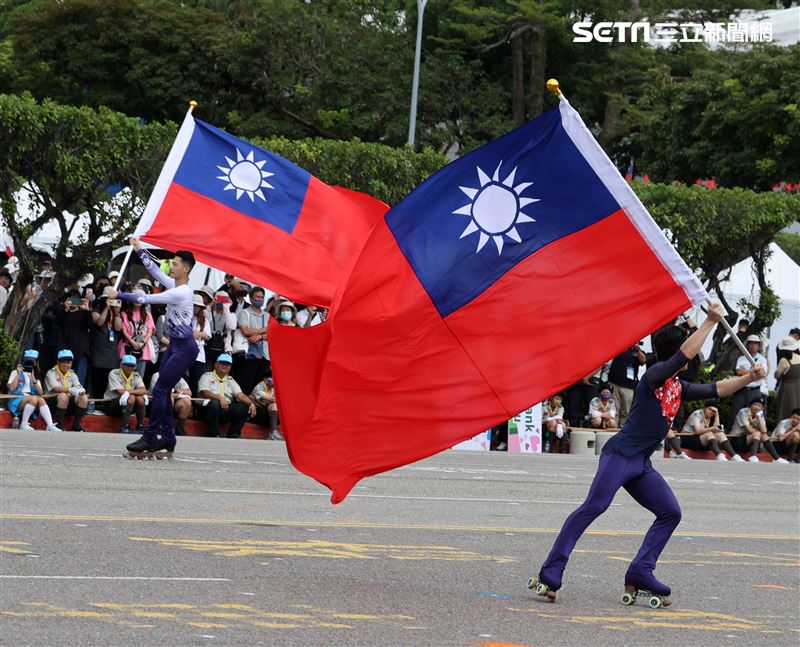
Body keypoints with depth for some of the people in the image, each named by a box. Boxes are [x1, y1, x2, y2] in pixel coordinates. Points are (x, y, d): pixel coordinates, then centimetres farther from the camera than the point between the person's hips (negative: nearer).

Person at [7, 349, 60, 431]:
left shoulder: (35, 376, 23)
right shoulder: (15, 373, 11)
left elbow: (41, 393, 7)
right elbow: (11, 388, -7)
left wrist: (33, 380, -3)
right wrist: (18, 374, -7)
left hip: (30, 401, 4)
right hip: (17, 400, -4)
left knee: (41, 399, -30)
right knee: (34, 398, -34)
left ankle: (50, 426, -43)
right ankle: (23, 424, -32)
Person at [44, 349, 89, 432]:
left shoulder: (72, 374, 15)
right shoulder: (51, 373, -3)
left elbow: (78, 386, 0)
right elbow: (55, 388, -20)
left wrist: (80, 390, -27)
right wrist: (70, 390, -37)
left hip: (69, 404, 5)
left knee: (84, 398, -21)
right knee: (63, 396, -36)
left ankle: (76, 425, -10)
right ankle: (59, 425, -26)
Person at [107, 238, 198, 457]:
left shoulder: (181, 293, -20)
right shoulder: (174, 285, 7)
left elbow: (147, 299, -19)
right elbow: (154, 270, 19)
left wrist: (119, 295, -12)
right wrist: (139, 250, 16)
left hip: (184, 348, -10)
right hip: (174, 345, 10)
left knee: (160, 389, -10)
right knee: (163, 391, 8)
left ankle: (150, 438, -8)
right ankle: (167, 438, 11)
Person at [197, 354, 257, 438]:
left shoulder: (230, 380, 23)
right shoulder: (207, 376, 8)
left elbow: (240, 395, 9)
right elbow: (205, 393, -10)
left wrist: (251, 403, -12)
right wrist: (220, 398, -27)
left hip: (226, 410, 5)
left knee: (244, 407, -19)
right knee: (214, 403, -38)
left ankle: (233, 435, -15)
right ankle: (213, 435, -27)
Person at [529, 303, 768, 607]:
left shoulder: (678, 387, 18)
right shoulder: (654, 376, -7)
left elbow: (715, 390, 25)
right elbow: (684, 354, -21)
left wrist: (748, 378, 16)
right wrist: (710, 322, -18)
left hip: (642, 465, 10)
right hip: (620, 454, -10)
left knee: (671, 513, 5)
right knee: (594, 506, -21)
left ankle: (640, 574, 3)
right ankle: (551, 573, -25)